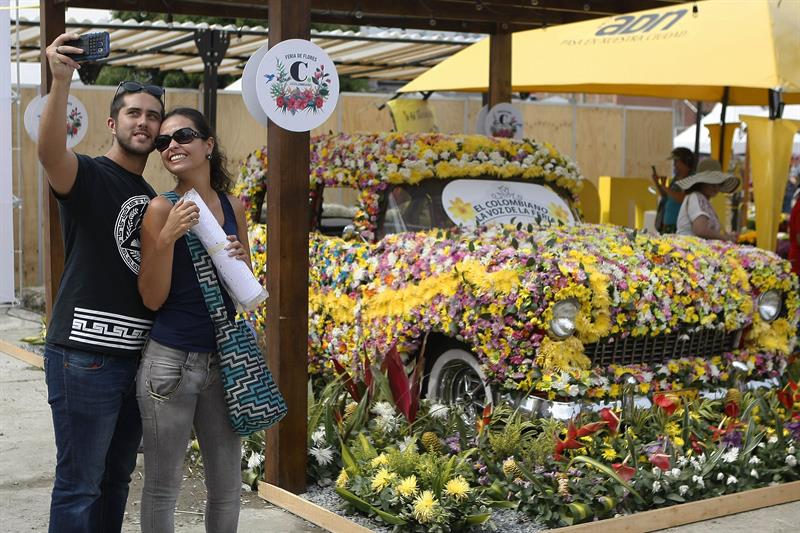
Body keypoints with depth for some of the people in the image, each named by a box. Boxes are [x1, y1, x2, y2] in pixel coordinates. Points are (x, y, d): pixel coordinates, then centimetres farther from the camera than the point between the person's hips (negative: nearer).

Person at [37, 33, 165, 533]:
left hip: (137, 356, 8)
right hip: (85, 355, -7)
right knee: (80, 484, -2)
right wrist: (61, 80, -45)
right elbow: (50, 151, -30)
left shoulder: (151, 197, 16)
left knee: (118, 477, 17)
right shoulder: (88, 175, -7)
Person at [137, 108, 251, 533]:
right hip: (170, 362, -4)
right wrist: (166, 238, -22)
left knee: (227, 488, 14)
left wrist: (240, 261, -7)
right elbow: (153, 299, -11)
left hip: (223, 361, 4)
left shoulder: (232, 206, 5)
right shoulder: (162, 209, -8)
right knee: (162, 488, 6)